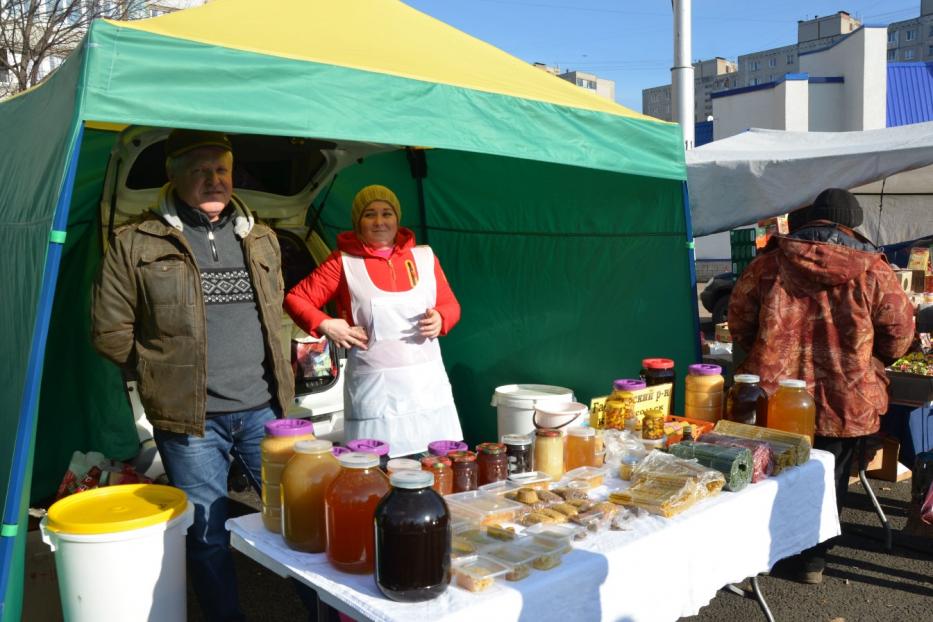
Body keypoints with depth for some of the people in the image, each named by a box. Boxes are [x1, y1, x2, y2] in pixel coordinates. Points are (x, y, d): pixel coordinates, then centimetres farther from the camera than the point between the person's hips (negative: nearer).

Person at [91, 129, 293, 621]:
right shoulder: (136, 244, -4)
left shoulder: (261, 240, 9)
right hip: (190, 418, -3)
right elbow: (110, 331, 1)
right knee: (208, 535, 9)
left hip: (264, 408, 3)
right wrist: (165, 375, 4)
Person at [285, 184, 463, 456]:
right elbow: (296, 298, 3)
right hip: (375, 388, -3)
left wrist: (439, 319, -5)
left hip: (428, 382, 3)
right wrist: (325, 325, -13)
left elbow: (450, 305, 17)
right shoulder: (344, 262, -1)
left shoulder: (424, 257, 8)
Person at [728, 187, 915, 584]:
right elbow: (899, 331, 0)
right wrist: (870, 362, 19)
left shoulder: (769, 262, -3)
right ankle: (811, 559, 28)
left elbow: (739, 320, 3)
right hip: (844, 400, -1)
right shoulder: (872, 270, -6)